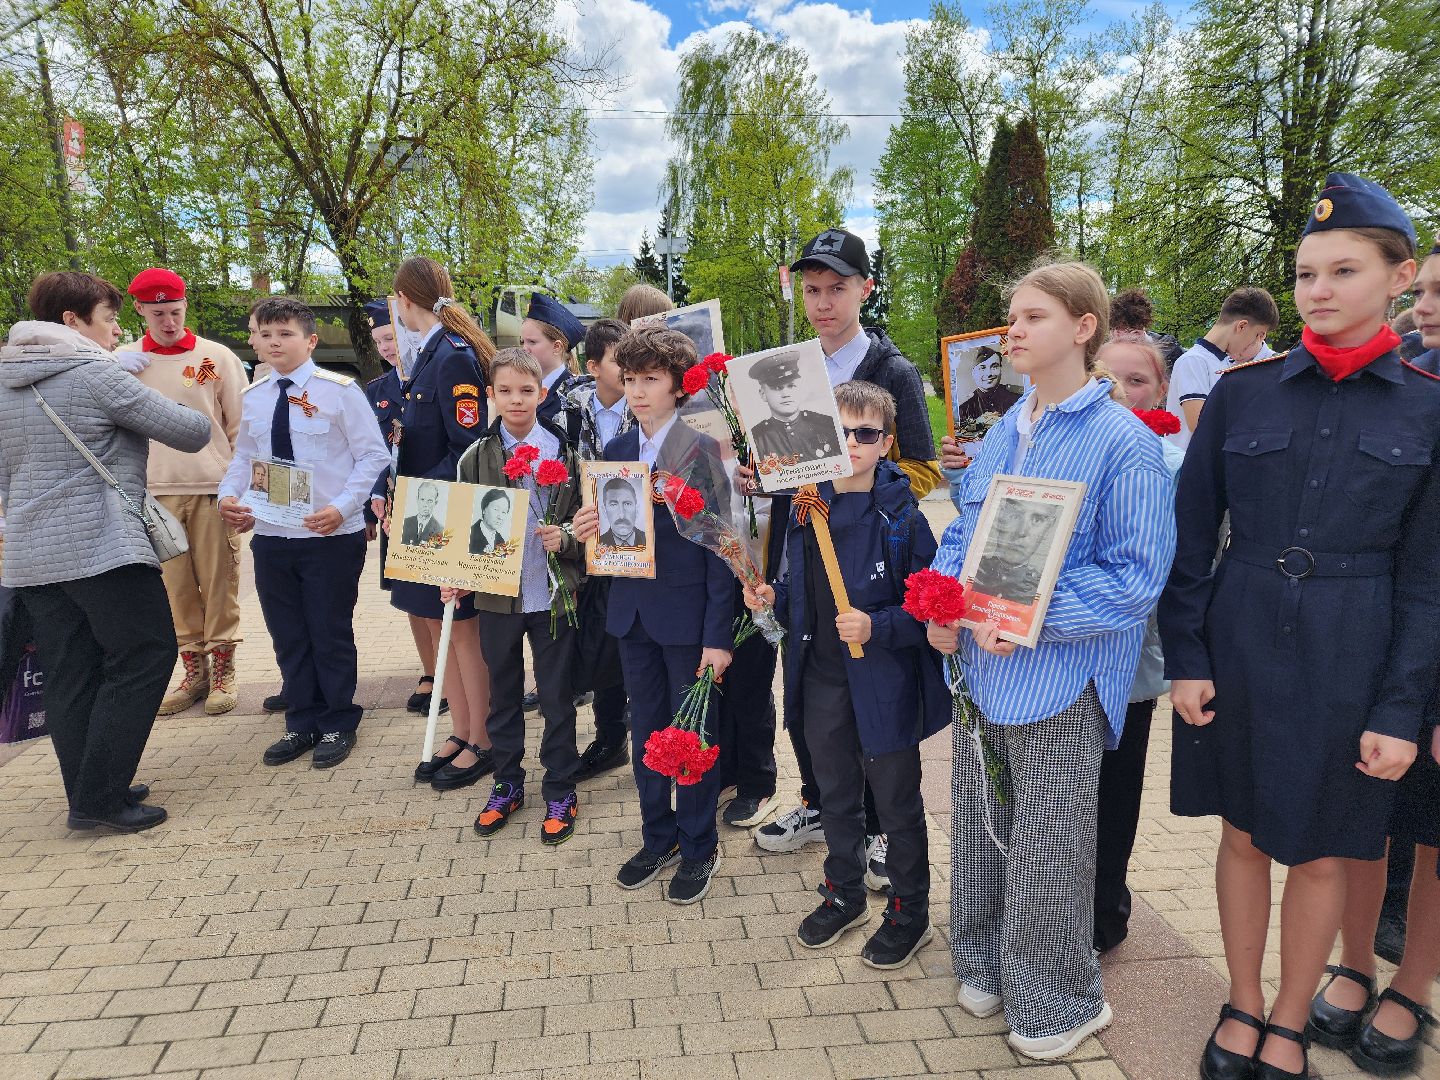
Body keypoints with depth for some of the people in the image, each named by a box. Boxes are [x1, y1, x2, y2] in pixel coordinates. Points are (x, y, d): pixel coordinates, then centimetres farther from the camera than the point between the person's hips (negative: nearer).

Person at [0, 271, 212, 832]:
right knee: (145, 659, -1)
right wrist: (199, 424, 13)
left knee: (71, 675, 12)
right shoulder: (95, 373, -10)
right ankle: (98, 799, 0)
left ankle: (88, 793, 18)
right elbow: (188, 431, -7)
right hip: (103, 549, -8)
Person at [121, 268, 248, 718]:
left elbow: (241, 423, 5)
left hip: (213, 486, -2)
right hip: (156, 491, 2)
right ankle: (194, 671, 17)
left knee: (219, 584, 1)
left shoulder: (217, 356, 2)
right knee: (175, 587, 6)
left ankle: (223, 670, 12)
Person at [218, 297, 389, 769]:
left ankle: (337, 725, 23)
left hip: (331, 535, -5)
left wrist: (342, 507, -20)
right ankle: (302, 723, 29)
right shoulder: (253, 397, 7)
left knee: (331, 633, 5)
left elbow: (374, 455, -9)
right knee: (288, 636, 14)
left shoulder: (340, 390, -9)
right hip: (270, 535, 5)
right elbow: (243, 457, 17)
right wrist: (228, 495, -3)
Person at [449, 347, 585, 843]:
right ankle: (506, 784, 31)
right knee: (503, 694, 15)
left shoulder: (564, 452, -2)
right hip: (496, 594, 2)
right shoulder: (476, 456, 2)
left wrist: (564, 537, -17)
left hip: (551, 593, -2)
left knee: (557, 695, 7)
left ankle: (560, 791, 22)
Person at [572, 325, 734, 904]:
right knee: (645, 733, 17)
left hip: (687, 615, -5)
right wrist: (588, 529, -12)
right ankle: (658, 838, 35)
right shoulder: (616, 451, 6)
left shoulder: (703, 452, -11)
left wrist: (718, 636, -14)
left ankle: (698, 849, 27)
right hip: (632, 612, 6)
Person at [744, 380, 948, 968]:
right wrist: (773, 599, -5)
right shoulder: (805, 509, 2)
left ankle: (910, 914, 31)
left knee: (897, 801, 11)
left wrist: (877, 627, -29)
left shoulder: (902, 517, -15)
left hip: (885, 682, -5)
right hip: (822, 677, 6)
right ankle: (844, 894, 42)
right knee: (835, 792, 21)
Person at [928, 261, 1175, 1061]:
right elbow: (961, 532, 16)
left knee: (1047, 849, 7)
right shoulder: (1003, 432, 9)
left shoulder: (1123, 442, -11)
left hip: (1058, 679, -6)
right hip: (979, 665, 6)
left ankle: (1056, 1001, 30)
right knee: (980, 827, 18)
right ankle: (988, 964, 39)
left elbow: (1136, 575, -15)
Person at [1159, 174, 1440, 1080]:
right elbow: (1191, 536, 2)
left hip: (1348, 662, -1)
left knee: (1321, 852, 12)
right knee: (1244, 833, 14)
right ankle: (1243, 1005, 35)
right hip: (1239, 647, 1)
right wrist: (1184, 657, -3)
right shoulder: (1242, 391, -1)